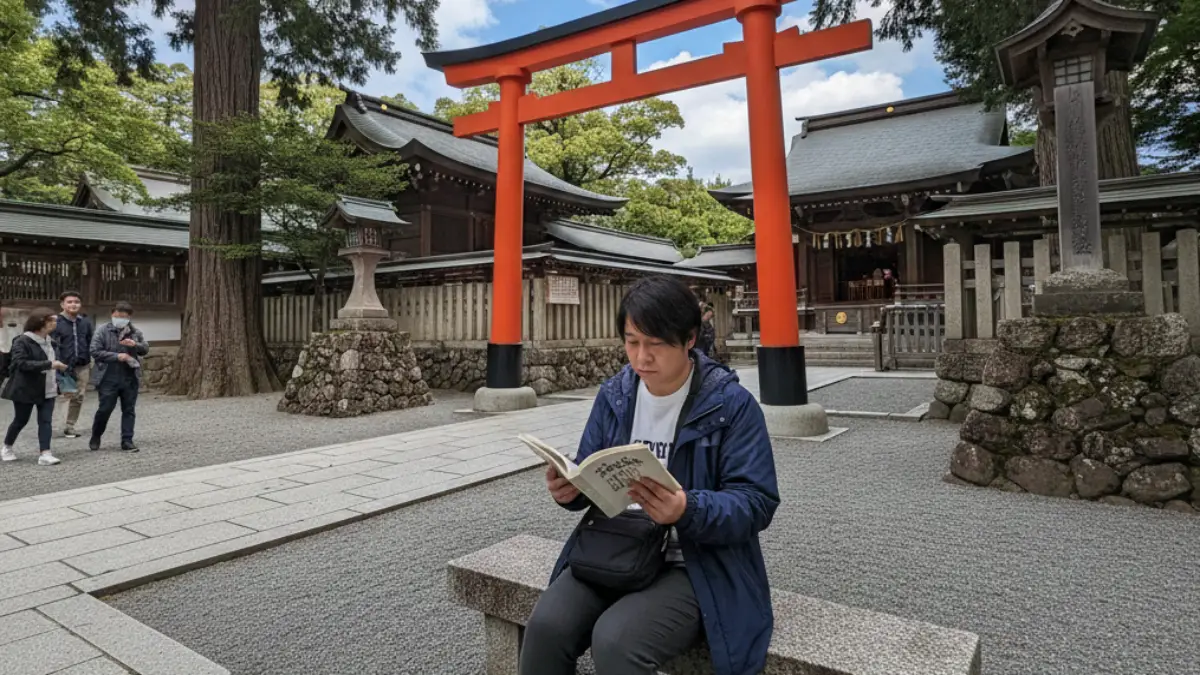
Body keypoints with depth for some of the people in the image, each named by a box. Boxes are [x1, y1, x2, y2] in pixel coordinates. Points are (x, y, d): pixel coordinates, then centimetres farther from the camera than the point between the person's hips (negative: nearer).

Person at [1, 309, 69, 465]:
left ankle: (44, 454, -7)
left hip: (47, 389, 5)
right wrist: (49, 364, -29)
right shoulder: (22, 341, -13)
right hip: (26, 389, -5)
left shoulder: (49, 341, 8)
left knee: (46, 421, -4)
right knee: (21, 420, 10)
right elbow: (21, 363, -25)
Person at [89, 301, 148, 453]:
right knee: (105, 409, 2)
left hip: (130, 378, 3)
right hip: (109, 378, -3)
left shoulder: (135, 332, 9)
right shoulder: (102, 331, -2)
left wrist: (135, 345, -12)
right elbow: (95, 351, -8)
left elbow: (146, 349, 9)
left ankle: (127, 441, 10)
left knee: (129, 410, 4)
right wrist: (117, 356, -17)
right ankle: (95, 437, 25)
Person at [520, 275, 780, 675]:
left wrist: (687, 512, -32)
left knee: (615, 641, -27)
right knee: (546, 626, -18)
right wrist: (570, 489, -14)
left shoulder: (731, 404, -10)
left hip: (694, 566, -4)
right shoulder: (614, 395, 5)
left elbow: (756, 503, -13)